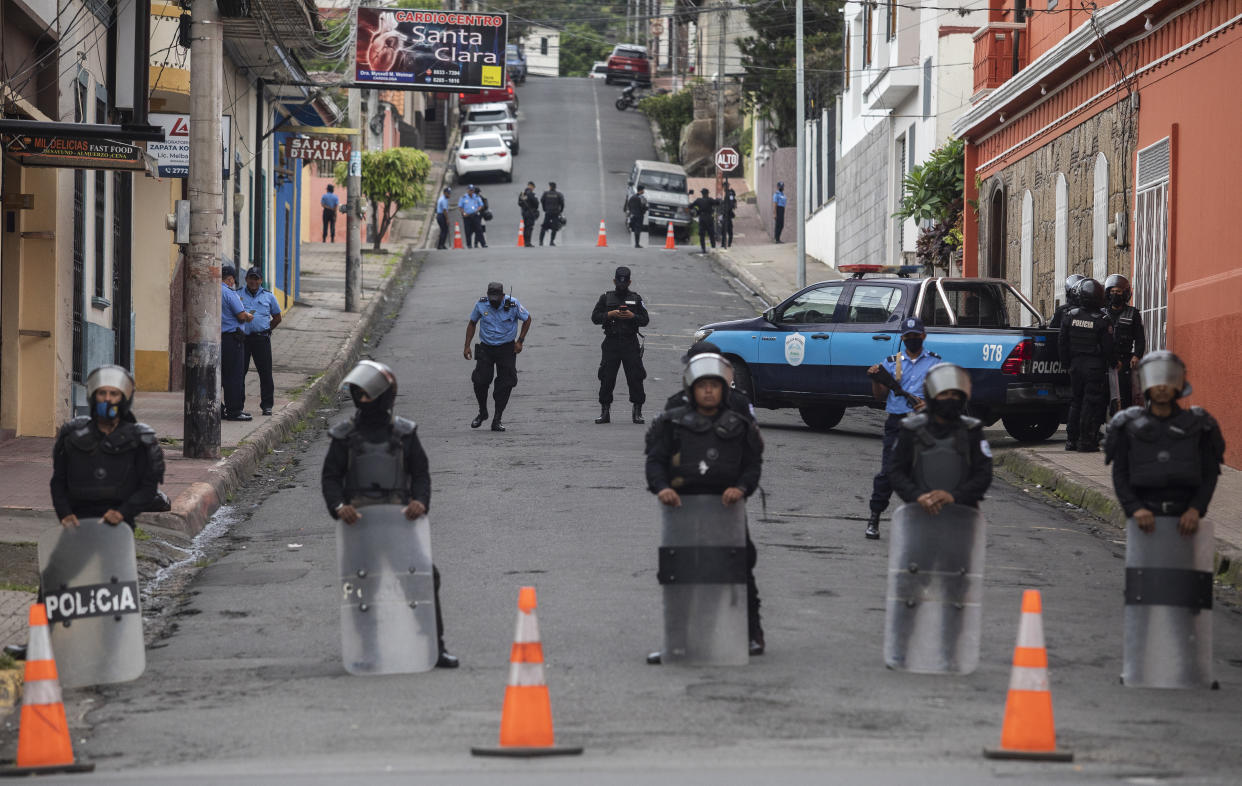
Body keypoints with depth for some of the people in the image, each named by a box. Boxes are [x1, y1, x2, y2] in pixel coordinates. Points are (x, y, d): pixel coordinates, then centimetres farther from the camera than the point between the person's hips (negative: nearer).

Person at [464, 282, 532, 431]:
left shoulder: (513, 304, -14)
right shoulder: (481, 304, -9)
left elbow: (527, 319, 2)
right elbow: (472, 323, 7)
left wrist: (520, 341, -3)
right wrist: (467, 346, 3)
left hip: (506, 348, -1)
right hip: (486, 348, 1)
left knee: (505, 384, -6)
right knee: (480, 381, -7)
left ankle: (497, 419, 4)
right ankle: (482, 412, 18)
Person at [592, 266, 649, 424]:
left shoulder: (636, 298, 9)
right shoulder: (606, 298, 9)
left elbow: (645, 320, 6)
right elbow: (595, 317, 4)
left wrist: (633, 316, -12)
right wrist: (610, 314, -11)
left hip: (630, 343, 0)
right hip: (611, 343, 0)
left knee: (636, 378, -5)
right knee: (607, 378, 0)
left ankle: (637, 413, 1)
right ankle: (604, 412, 8)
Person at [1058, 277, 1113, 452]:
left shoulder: (1069, 317, -1)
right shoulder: (1103, 321, -12)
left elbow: (1062, 343, 5)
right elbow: (1108, 347, -9)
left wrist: (1066, 363, 15)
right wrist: (1109, 364, 8)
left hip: (1075, 365, 4)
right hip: (1096, 366, -4)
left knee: (1075, 402, 14)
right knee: (1092, 403, 0)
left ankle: (1071, 439, 16)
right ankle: (1086, 441, -2)